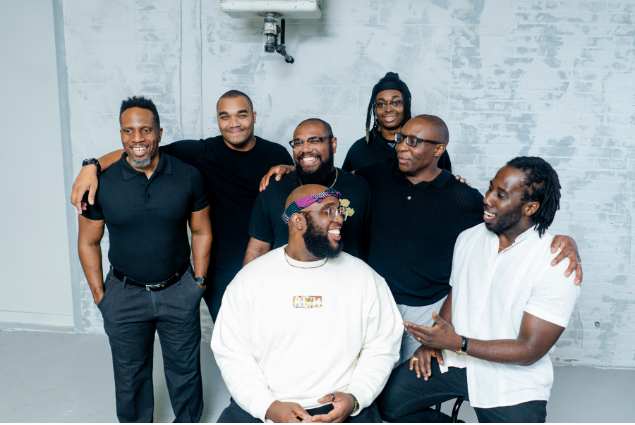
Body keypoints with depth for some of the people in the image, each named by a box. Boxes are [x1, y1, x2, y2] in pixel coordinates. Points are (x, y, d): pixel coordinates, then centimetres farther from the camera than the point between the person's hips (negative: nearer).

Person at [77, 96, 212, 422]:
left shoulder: (188, 176, -10)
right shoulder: (102, 182, -11)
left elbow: (201, 232, 1)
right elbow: (88, 242, -1)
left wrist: (199, 281, 1)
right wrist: (99, 294, -1)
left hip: (179, 291, 0)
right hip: (124, 295, 0)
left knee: (185, 368, 16)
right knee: (130, 374, 18)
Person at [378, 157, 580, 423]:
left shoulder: (557, 265, -18)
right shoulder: (468, 238, 0)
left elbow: (530, 350, -19)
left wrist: (457, 343, -24)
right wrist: (432, 341, -6)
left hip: (512, 385, -4)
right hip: (455, 360, 4)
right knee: (388, 399, -9)